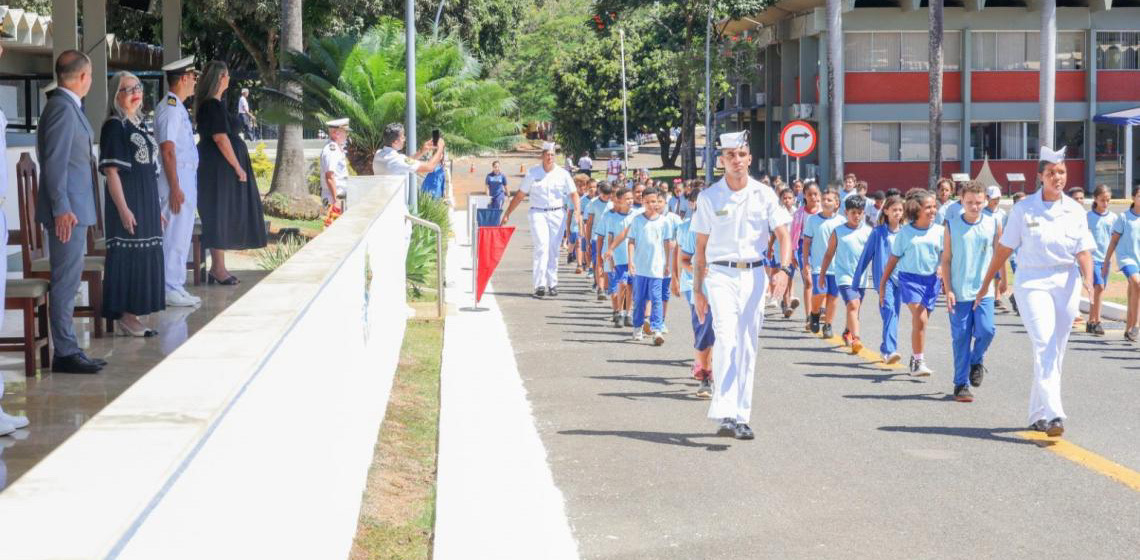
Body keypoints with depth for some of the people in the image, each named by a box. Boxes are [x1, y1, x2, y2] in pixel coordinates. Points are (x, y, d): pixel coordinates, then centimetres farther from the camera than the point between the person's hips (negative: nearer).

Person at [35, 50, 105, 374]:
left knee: (68, 280, 13)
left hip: (75, 208, 10)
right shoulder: (62, 107, -14)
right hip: (68, 210, -10)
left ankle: (67, 349, 18)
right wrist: (62, 208, -21)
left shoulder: (69, 106, 16)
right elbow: (55, 161, -19)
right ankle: (65, 353, -3)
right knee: (66, 280, -7)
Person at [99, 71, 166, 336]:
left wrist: (156, 208, 17)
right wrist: (123, 209, -22)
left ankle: (133, 314, 15)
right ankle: (125, 316, -1)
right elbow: (111, 170, -16)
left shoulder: (138, 124, 15)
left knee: (145, 258, 9)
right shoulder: (114, 126, -10)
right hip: (127, 204, -9)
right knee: (127, 257, -6)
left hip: (147, 203, 9)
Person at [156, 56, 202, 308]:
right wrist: (175, 188, -22)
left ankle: (176, 287, 19)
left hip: (187, 177, 10)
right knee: (175, 235, -8)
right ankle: (170, 290, -5)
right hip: (178, 180, -10)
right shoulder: (169, 108, -14)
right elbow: (167, 150, -19)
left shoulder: (178, 108, 17)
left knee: (182, 237, 13)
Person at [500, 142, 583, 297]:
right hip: (538, 213, -2)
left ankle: (552, 284, 15)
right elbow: (519, 195, 7)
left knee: (553, 250, 5)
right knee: (542, 248, -14)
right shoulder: (532, 173, 3)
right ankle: (540, 285, -19)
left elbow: (574, 194, 5)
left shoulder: (563, 174, 5)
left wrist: (578, 213, -11)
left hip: (557, 214, 2)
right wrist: (507, 213, 7)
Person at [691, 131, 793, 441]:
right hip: (721, 275, -2)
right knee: (726, 339, -19)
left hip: (754, 275, 2)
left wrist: (784, 269, -17)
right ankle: (725, 415, -25)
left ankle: (741, 417, 13)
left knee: (747, 346, 5)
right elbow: (701, 247, 7)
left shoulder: (764, 194, 5)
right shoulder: (709, 197, 3)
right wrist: (697, 289, 5)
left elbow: (783, 234, 1)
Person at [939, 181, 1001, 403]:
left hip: (984, 291, 1)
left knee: (986, 330, -12)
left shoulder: (993, 225, 4)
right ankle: (961, 384, 10)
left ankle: (977, 361, 20)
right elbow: (946, 260, 4)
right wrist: (948, 290, -2)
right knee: (961, 337, 1)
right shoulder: (952, 226, 2)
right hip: (959, 292, 0)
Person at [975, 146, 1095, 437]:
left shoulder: (1075, 210, 5)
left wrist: (1088, 279, -18)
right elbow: (1004, 249, 3)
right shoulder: (1023, 209, -2)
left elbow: (1084, 252, 1)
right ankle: (1053, 415, -26)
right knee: (1044, 346, -17)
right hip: (1033, 282, -4)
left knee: (1056, 351, 9)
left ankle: (1037, 415, 21)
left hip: (1066, 283, 4)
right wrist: (986, 284, 8)